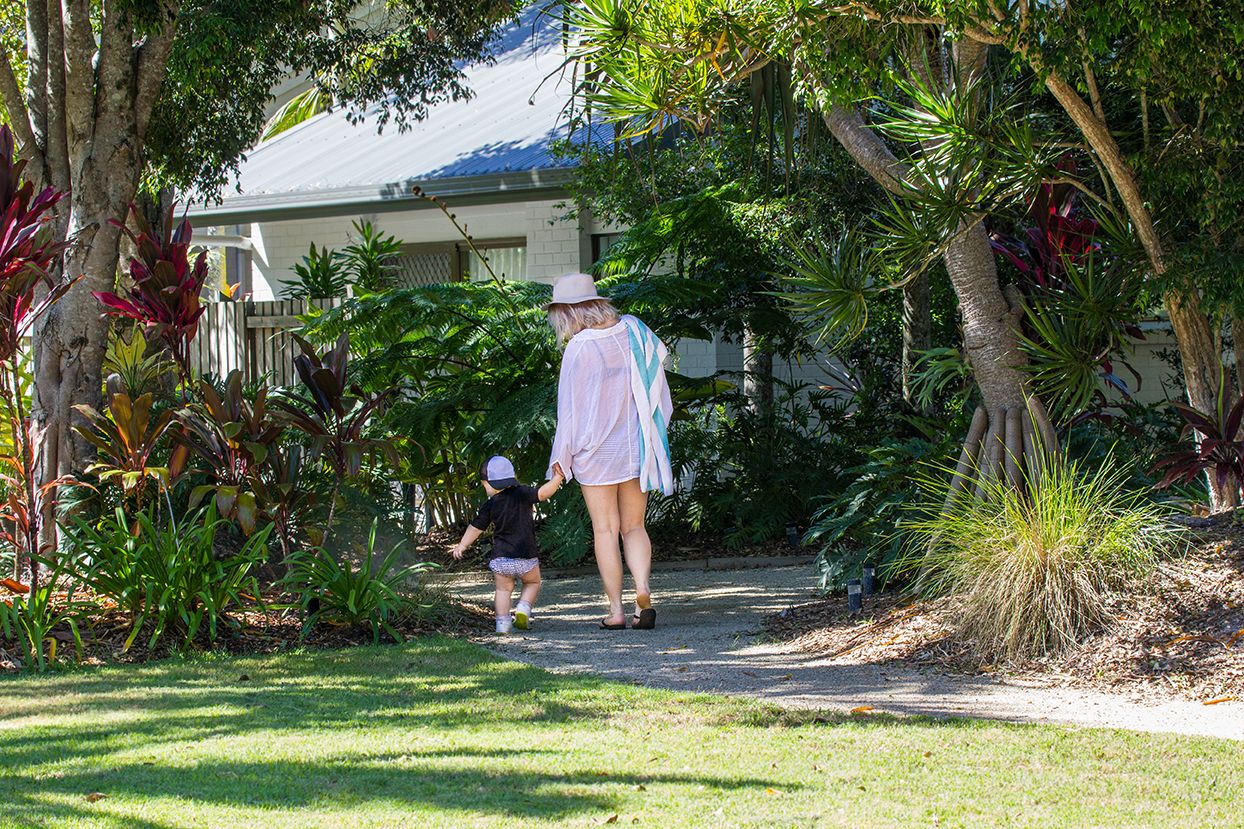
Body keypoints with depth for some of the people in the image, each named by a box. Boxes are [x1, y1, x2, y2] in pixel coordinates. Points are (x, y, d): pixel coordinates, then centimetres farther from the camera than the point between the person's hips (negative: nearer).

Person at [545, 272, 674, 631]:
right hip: (638, 448, 4)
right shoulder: (634, 332, 1)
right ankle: (642, 588, -12)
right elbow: (658, 391, 7)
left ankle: (615, 609, 3)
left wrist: (561, 458, -3)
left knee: (605, 529, 5)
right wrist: (655, 436, 17)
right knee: (634, 527, 12)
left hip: (595, 451, -4)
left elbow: (571, 407, -11)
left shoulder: (579, 348, -14)